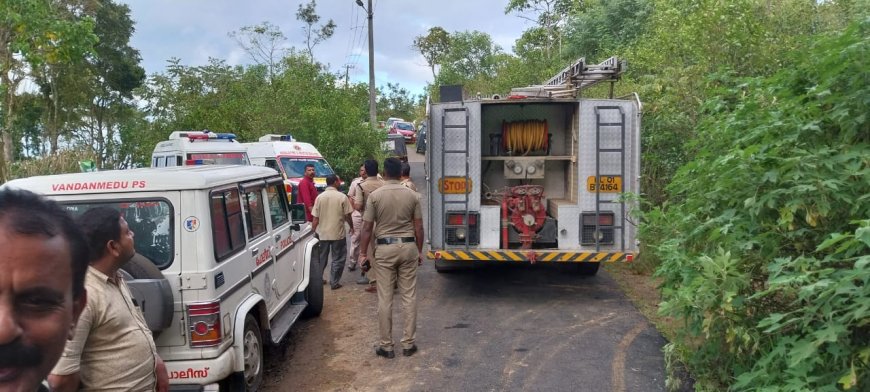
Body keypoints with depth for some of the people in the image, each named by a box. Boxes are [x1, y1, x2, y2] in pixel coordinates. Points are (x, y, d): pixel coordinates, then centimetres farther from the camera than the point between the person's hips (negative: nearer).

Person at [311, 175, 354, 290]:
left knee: (321, 258, 18)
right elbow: (347, 216, -5)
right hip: (338, 233, -3)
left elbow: (315, 218, -2)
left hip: (322, 233, 3)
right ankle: (334, 282, 9)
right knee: (338, 259, 9)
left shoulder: (320, 197, -3)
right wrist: (352, 227, 12)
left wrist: (313, 231, 9)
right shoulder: (342, 197, -10)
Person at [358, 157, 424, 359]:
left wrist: (363, 253, 4)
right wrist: (419, 250, 14)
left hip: (385, 248, -2)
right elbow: (418, 227, 3)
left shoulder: (375, 195, -6)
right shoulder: (411, 195, 0)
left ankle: (386, 346, 11)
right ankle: (408, 344, 13)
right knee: (409, 297, 8)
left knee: (384, 299, 5)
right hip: (408, 246, 2)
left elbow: (367, 228, -5)